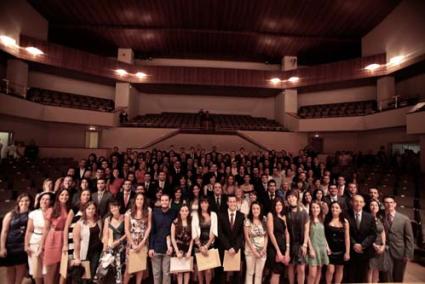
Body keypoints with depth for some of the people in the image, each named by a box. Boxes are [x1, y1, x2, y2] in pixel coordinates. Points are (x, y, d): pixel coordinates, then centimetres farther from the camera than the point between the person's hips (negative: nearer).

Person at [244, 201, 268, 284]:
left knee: (259, 273, 10)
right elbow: (247, 237, -8)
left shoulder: (264, 220, 1)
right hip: (250, 250, -2)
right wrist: (254, 250, -11)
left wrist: (264, 249, -8)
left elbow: (266, 236, 3)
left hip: (262, 250, 2)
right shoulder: (247, 221, -7)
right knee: (250, 272, 8)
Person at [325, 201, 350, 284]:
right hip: (330, 249, -2)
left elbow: (347, 238, -1)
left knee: (339, 269, 12)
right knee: (330, 269, -7)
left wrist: (347, 252, -4)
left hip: (341, 250, 2)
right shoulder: (327, 220, -3)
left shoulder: (344, 221, -1)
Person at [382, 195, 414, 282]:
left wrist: (408, 254, -6)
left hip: (400, 253, 1)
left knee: (398, 279, 16)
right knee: (387, 278, 4)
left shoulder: (404, 219, -3)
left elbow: (409, 238, -2)